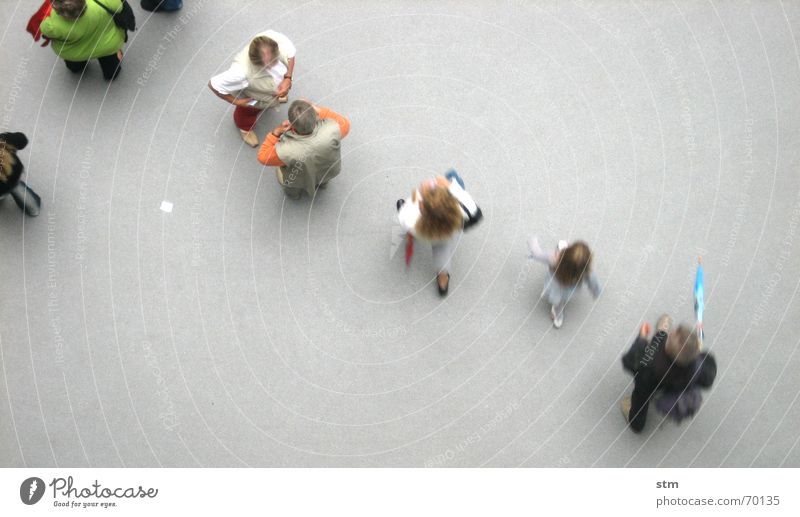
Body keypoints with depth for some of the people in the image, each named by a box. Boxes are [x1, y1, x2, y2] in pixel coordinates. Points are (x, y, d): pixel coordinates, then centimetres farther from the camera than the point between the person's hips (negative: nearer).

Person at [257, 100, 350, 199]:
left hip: (298, 182, -1)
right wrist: (319, 110, -21)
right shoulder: (332, 130, -42)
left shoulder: (286, 151, -44)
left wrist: (276, 132, -30)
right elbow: (345, 124, -16)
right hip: (329, 173, 2)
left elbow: (263, 157, -21)